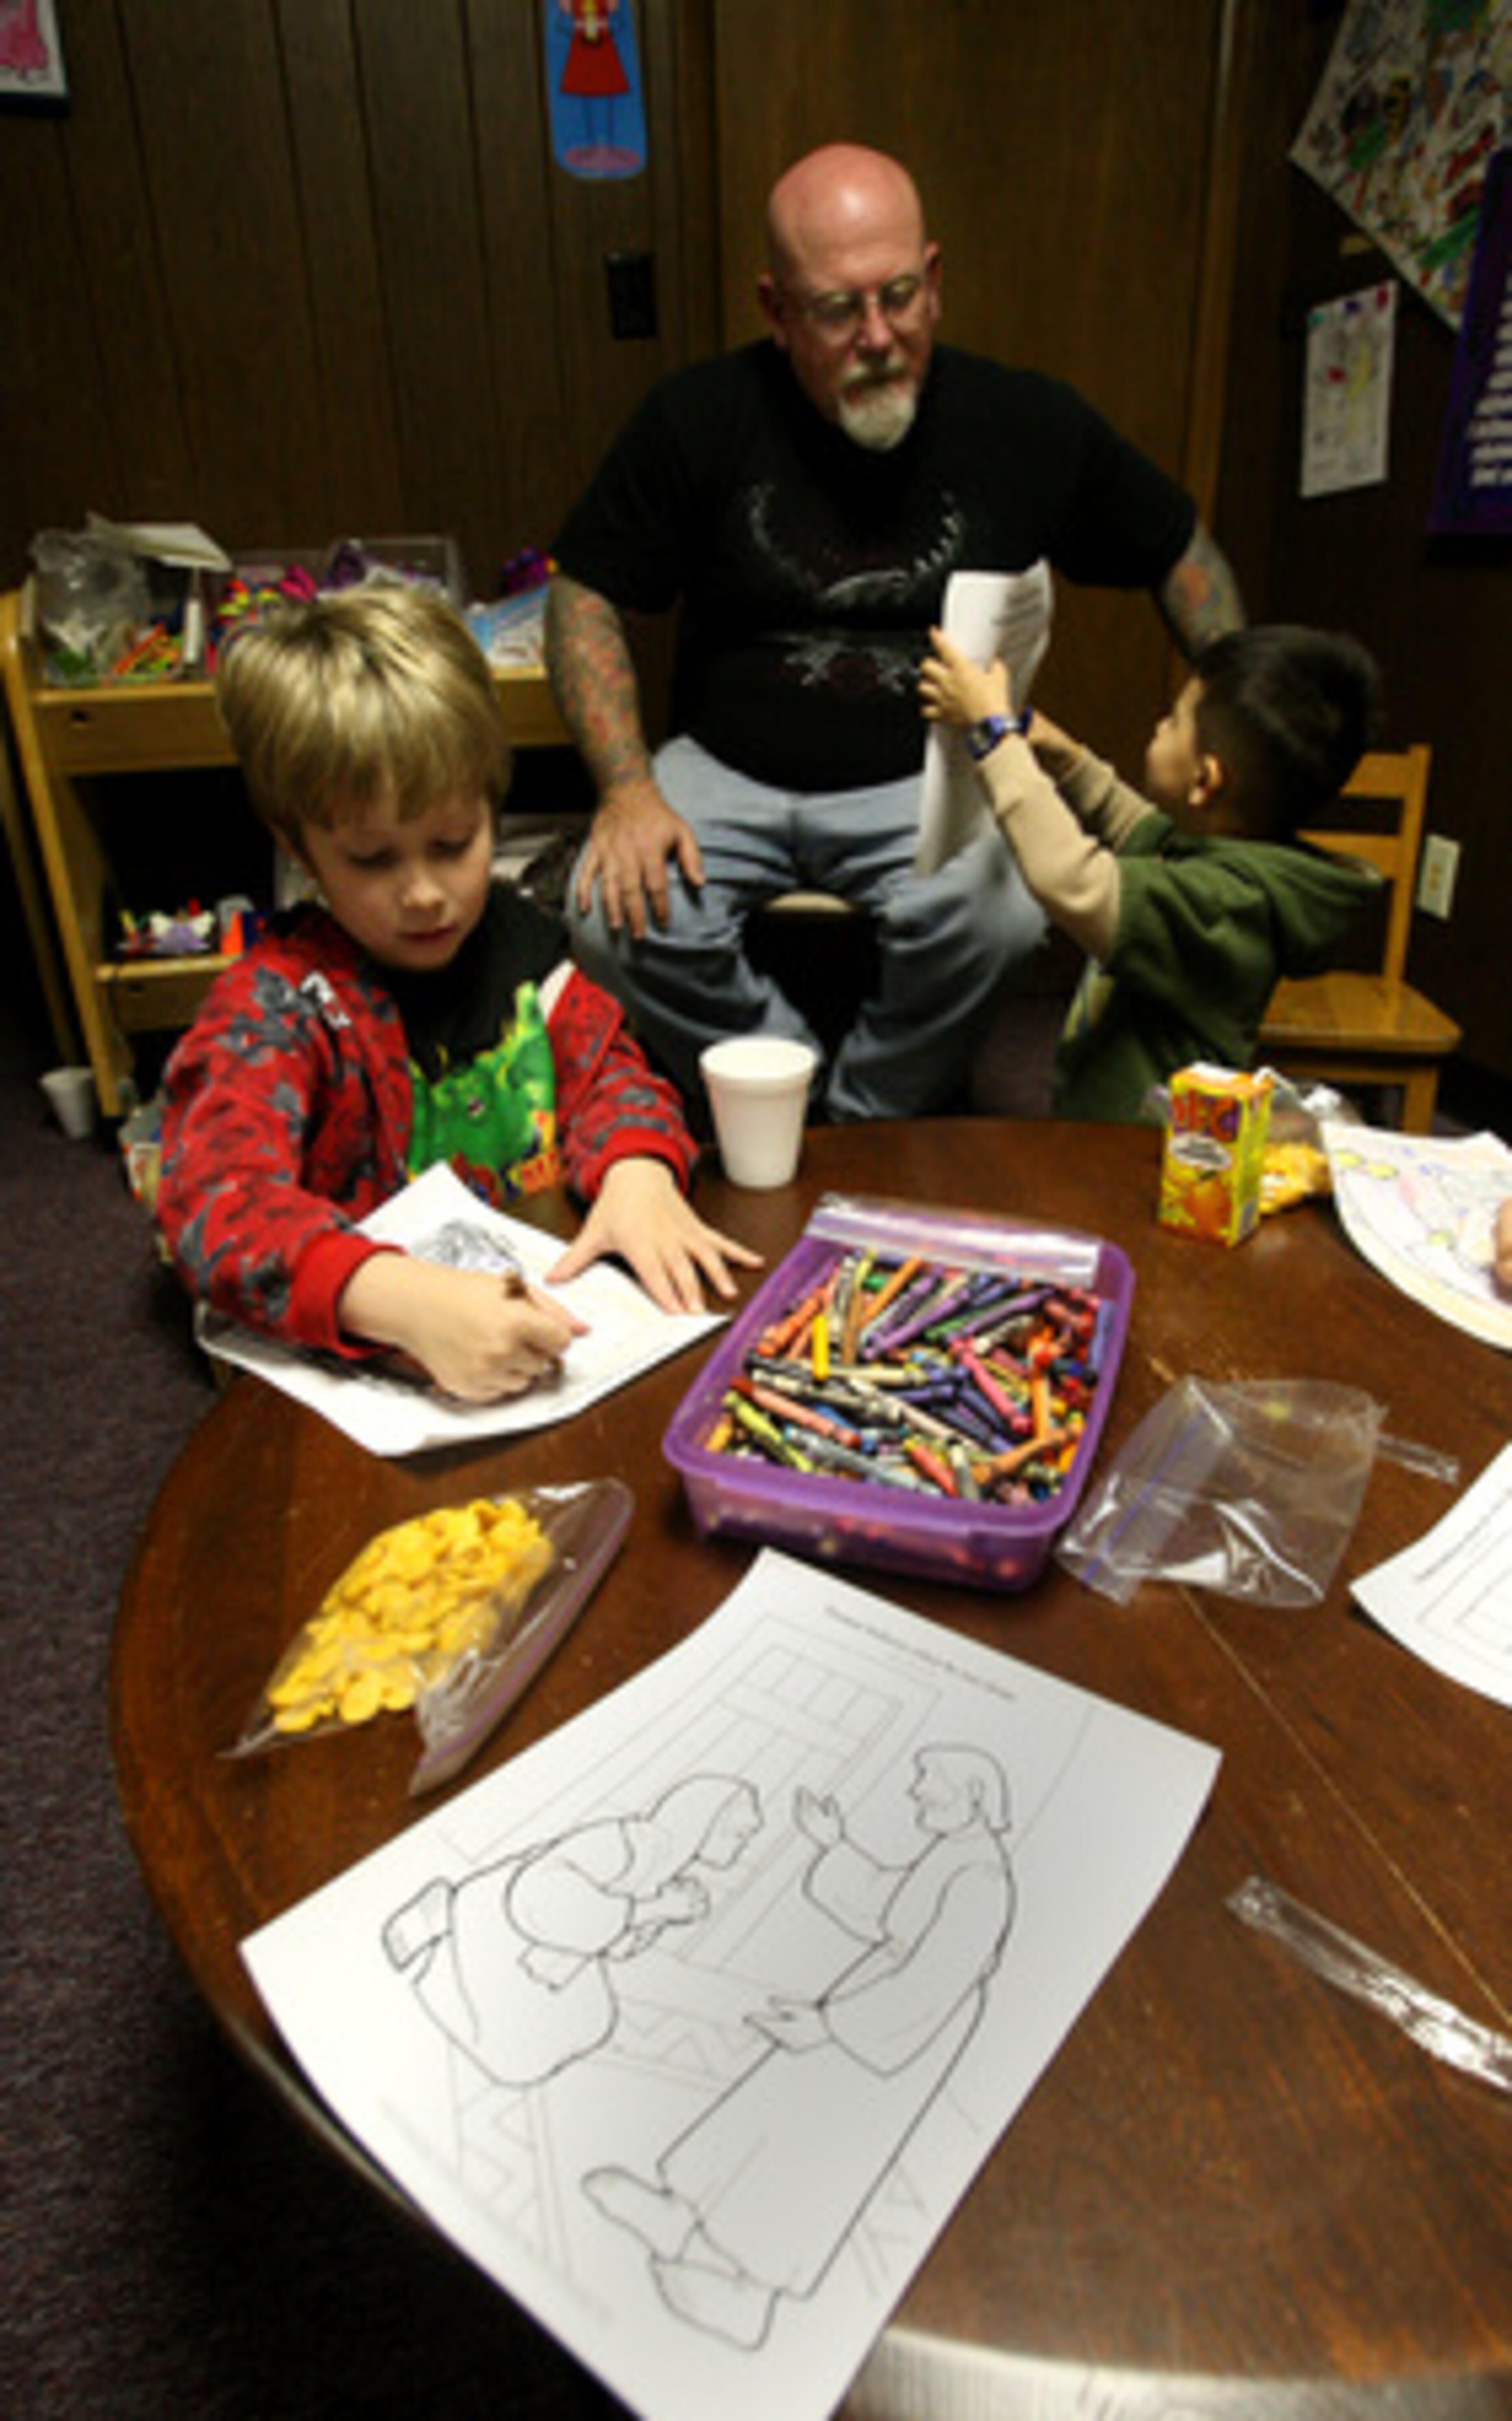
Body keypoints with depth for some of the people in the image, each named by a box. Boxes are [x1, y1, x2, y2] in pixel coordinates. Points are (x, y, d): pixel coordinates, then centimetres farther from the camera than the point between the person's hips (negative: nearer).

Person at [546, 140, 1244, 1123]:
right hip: (727, 772, 1)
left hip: (931, 780, 0)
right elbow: (585, 600, 1)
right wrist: (629, 788, -15)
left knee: (994, 920, -33)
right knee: (617, 919, -27)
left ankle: (869, 1134, -5)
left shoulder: (1028, 423, 0)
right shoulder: (698, 420, -3)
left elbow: (1182, 551, 13)